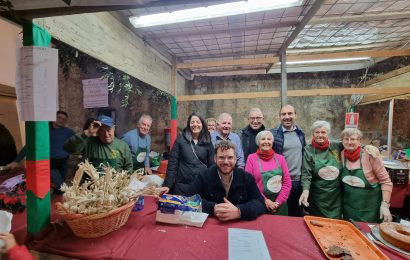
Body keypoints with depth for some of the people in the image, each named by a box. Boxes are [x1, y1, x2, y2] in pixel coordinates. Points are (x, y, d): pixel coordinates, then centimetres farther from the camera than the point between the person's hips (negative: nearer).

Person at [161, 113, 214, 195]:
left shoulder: (207, 143, 2)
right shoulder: (181, 139, -2)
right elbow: (172, 163, -3)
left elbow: (211, 165, 6)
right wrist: (168, 185, -9)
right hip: (182, 185, -1)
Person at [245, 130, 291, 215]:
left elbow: (287, 182, 3)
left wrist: (278, 202, -5)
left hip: (280, 205, 2)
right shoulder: (251, 158, -4)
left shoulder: (280, 158, 4)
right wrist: (265, 200, -10)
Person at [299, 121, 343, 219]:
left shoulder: (337, 146, -1)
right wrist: (306, 190, -25)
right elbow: (306, 173, -12)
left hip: (336, 195, 2)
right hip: (318, 196, -2)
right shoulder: (308, 150, -7)